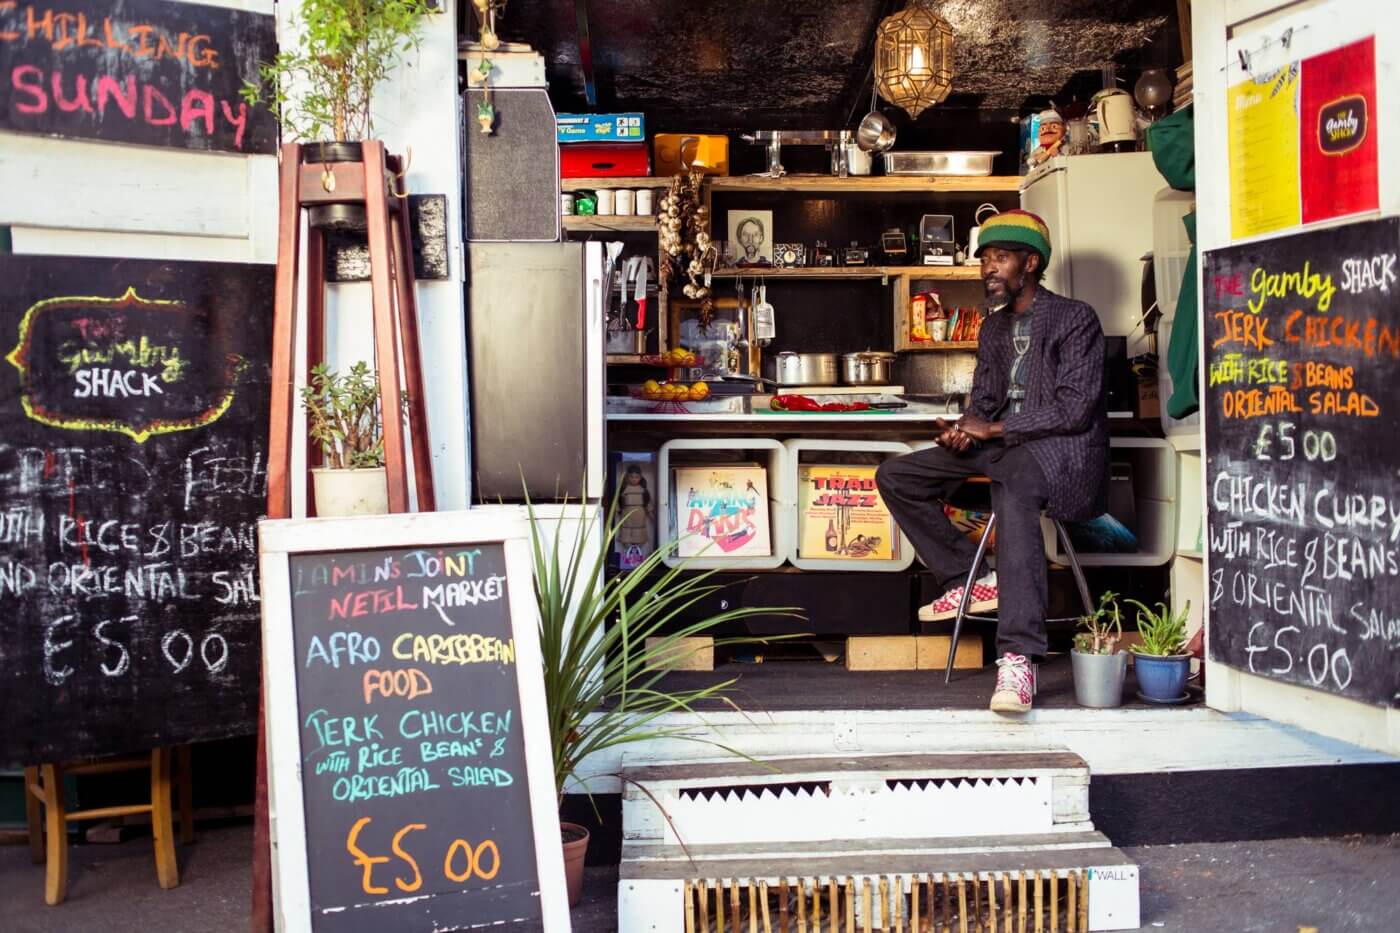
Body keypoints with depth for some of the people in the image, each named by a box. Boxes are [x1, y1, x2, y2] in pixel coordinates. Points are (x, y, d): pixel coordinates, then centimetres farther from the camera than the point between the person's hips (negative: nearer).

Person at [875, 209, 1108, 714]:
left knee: (1013, 491, -42)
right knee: (895, 475, -2)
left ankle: (1018, 658, -47)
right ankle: (970, 579, -1)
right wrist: (964, 430, -6)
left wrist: (993, 429, -17)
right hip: (1003, 445, 8)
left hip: (1061, 447, -8)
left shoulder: (1075, 318, -4)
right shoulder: (994, 328, 20)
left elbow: (1074, 408, -14)